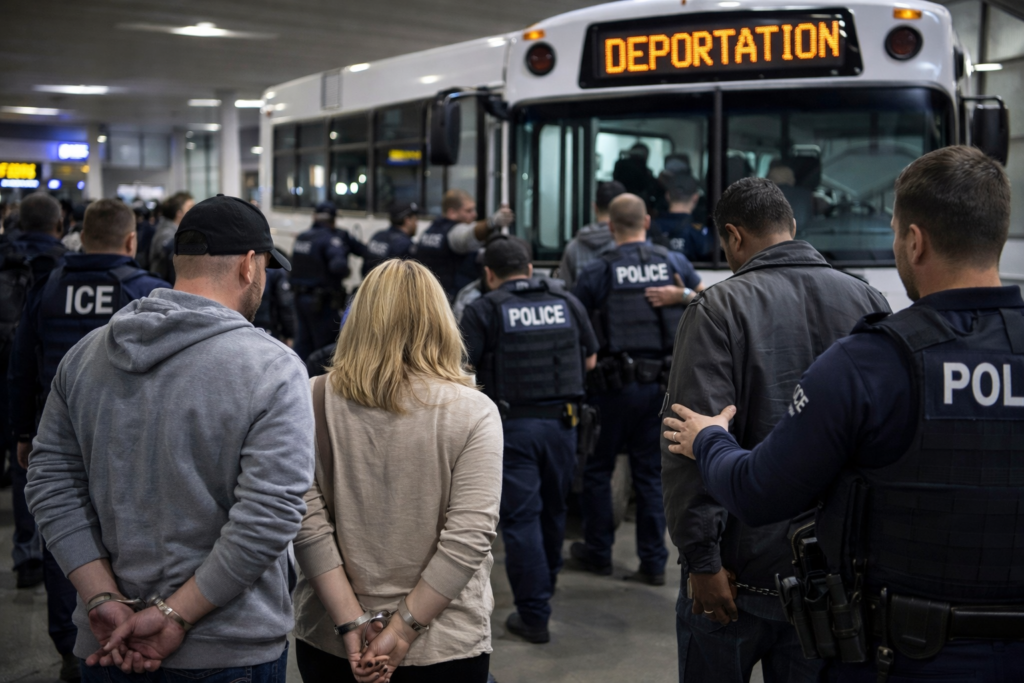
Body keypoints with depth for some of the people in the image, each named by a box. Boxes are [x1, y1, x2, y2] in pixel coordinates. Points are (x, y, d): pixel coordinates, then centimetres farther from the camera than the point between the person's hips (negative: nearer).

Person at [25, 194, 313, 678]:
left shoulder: (84, 354, 2)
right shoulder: (272, 369, -14)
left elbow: (51, 484, 0)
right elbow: (269, 515, -21)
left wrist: (103, 600, -5)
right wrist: (174, 616, -15)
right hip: (230, 652, -4)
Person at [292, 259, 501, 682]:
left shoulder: (315, 399, -6)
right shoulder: (473, 412, -10)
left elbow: (305, 523, -10)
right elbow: (470, 534, -16)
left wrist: (350, 624, -8)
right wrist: (404, 631, -12)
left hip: (327, 640, 2)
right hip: (445, 646, -1)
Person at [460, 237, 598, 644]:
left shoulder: (483, 310, -6)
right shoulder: (567, 302, 7)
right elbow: (590, 359, 16)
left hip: (513, 424, -4)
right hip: (562, 420, 5)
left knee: (521, 516, 2)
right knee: (553, 508, 22)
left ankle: (534, 614, 4)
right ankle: (546, 585, 43)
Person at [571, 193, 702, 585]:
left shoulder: (598, 272, -6)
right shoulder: (674, 262, 5)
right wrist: (684, 295, 7)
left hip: (615, 382, -3)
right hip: (662, 381, 4)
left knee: (598, 468, 12)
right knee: (651, 472, 10)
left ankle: (598, 552, 22)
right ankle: (654, 562, 12)